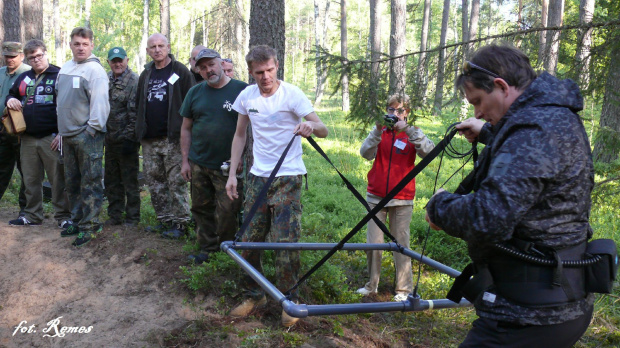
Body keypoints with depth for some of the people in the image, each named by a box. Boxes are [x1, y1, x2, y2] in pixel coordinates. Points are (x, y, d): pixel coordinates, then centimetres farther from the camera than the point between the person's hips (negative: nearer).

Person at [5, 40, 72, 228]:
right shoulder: (23, 78, 15)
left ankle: (63, 216, 6)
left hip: (52, 138, -6)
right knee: (31, 179, 13)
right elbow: (12, 94, 31)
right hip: (27, 139, 6)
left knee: (58, 179, -2)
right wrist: (10, 100, 4)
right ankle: (32, 215, 24)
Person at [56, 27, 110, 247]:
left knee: (90, 183, -3)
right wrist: (61, 130, 18)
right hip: (67, 135, 9)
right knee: (72, 182, 16)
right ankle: (77, 220, 28)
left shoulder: (95, 70, -11)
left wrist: (92, 129, -19)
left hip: (87, 135, -9)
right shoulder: (65, 68, 14)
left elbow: (100, 103, -17)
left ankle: (89, 226, 3)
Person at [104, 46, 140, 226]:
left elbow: (135, 113, -15)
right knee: (111, 180, 15)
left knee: (130, 181, 2)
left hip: (126, 139, -7)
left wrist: (130, 138, -17)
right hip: (110, 139, 7)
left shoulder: (134, 81, -11)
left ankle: (132, 217, 12)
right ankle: (115, 215, 26)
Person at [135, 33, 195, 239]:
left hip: (173, 139, -6)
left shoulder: (180, 72, -1)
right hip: (149, 140, 7)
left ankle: (180, 223, 3)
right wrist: (139, 132, 16)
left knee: (177, 183, -4)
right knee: (155, 183, 10)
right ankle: (164, 220, 20)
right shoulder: (146, 75, 17)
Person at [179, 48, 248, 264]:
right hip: (198, 165, 4)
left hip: (229, 166, -4)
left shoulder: (242, 90, -4)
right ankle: (207, 248, 27)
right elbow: (186, 128, 13)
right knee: (202, 208, 12)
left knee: (227, 212, -3)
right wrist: (185, 160, 8)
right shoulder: (195, 92, 9)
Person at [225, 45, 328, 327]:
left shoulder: (292, 93, -9)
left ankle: (289, 300, 12)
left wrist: (310, 126, -39)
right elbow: (240, 135, 14)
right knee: (248, 240, 6)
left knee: (286, 242, -6)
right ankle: (254, 295, 25)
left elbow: (323, 130, -15)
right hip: (258, 177, 4)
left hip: (288, 178, -4)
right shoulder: (247, 96, 3)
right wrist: (232, 174, 8)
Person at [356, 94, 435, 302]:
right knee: (373, 243, 4)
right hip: (376, 196, 2)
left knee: (401, 245, 4)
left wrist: (407, 129, -24)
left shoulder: (412, 134, 2)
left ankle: (404, 289, 13)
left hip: (402, 200, -1)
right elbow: (366, 154, -10)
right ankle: (371, 285, 18)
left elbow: (428, 151, -17)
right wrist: (378, 130, -22)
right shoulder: (380, 131, 5)